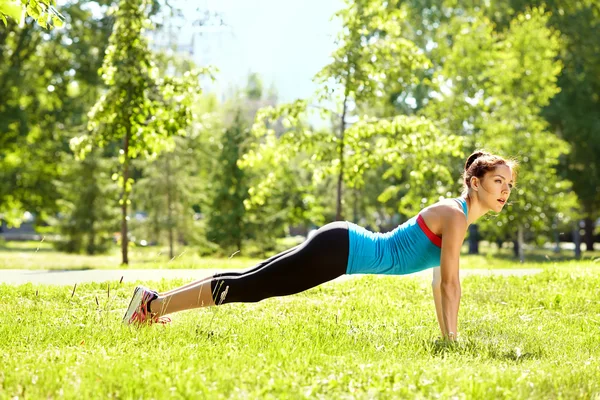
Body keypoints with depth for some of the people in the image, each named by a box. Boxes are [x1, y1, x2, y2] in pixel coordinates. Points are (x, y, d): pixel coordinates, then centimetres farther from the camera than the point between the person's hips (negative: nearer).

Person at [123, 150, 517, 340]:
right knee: (247, 287, -6)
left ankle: (156, 300, 16)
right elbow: (450, 281, -19)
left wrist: (447, 335, 19)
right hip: (338, 249, -8)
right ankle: (153, 303, -1)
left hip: (343, 246, 8)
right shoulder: (455, 216, -14)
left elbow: (439, 279, 20)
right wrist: (452, 339, -16)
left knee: (250, 283, 11)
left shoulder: (457, 214, 14)